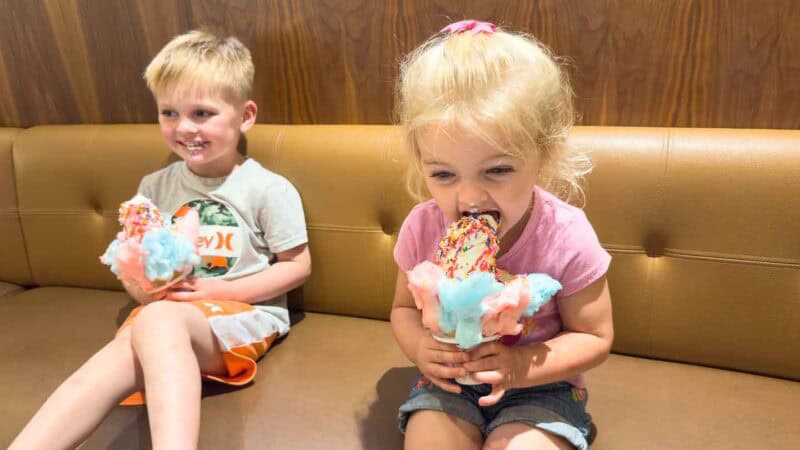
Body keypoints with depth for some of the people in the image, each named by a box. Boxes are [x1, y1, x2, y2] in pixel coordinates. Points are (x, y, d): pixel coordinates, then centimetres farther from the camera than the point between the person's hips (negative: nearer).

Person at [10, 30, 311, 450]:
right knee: (115, 360, -30)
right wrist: (145, 286, -10)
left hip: (245, 314, -4)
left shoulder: (269, 189, -6)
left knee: (158, 321, -36)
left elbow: (298, 266, -3)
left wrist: (218, 290, -12)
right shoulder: (153, 188, 9)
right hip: (164, 313, 5)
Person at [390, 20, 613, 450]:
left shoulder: (566, 236, -23)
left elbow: (595, 338, -11)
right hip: (449, 382, 2)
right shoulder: (423, 227, -15)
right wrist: (420, 347, -21)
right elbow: (405, 308, 1)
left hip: (539, 387, -1)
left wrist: (521, 366, -26)